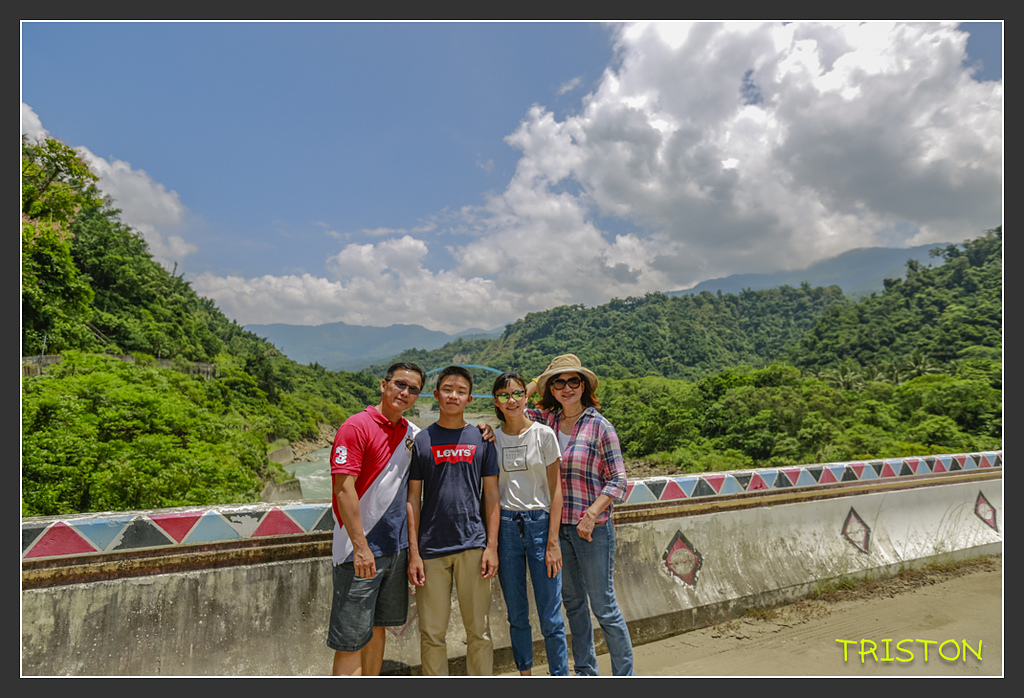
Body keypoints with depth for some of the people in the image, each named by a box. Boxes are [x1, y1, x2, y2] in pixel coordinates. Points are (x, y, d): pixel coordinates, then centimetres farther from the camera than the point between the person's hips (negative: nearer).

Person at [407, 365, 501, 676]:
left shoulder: (481, 439, 5)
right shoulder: (421, 440, 4)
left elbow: (491, 494, 6)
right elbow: (413, 498, 4)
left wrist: (492, 546, -1)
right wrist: (413, 552, -2)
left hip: (473, 545, 0)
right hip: (432, 548, 0)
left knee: (478, 630, 8)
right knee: (432, 633, 7)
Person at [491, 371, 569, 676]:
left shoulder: (543, 434, -2)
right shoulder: (492, 439, 5)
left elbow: (555, 490, -3)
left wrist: (553, 541, -8)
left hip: (540, 523, -2)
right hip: (506, 527, 3)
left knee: (550, 616, -1)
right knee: (516, 614, 11)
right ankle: (525, 675, 27)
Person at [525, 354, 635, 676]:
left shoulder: (599, 426, -9)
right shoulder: (546, 419, 4)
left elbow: (618, 480, -8)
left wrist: (591, 514, -17)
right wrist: (535, 383, -3)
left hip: (593, 527, -5)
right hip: (557, 525, 5)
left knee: (603, 606, 2)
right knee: (573, 601, 17)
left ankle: (625, 676, 19)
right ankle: (585, 671, 33)